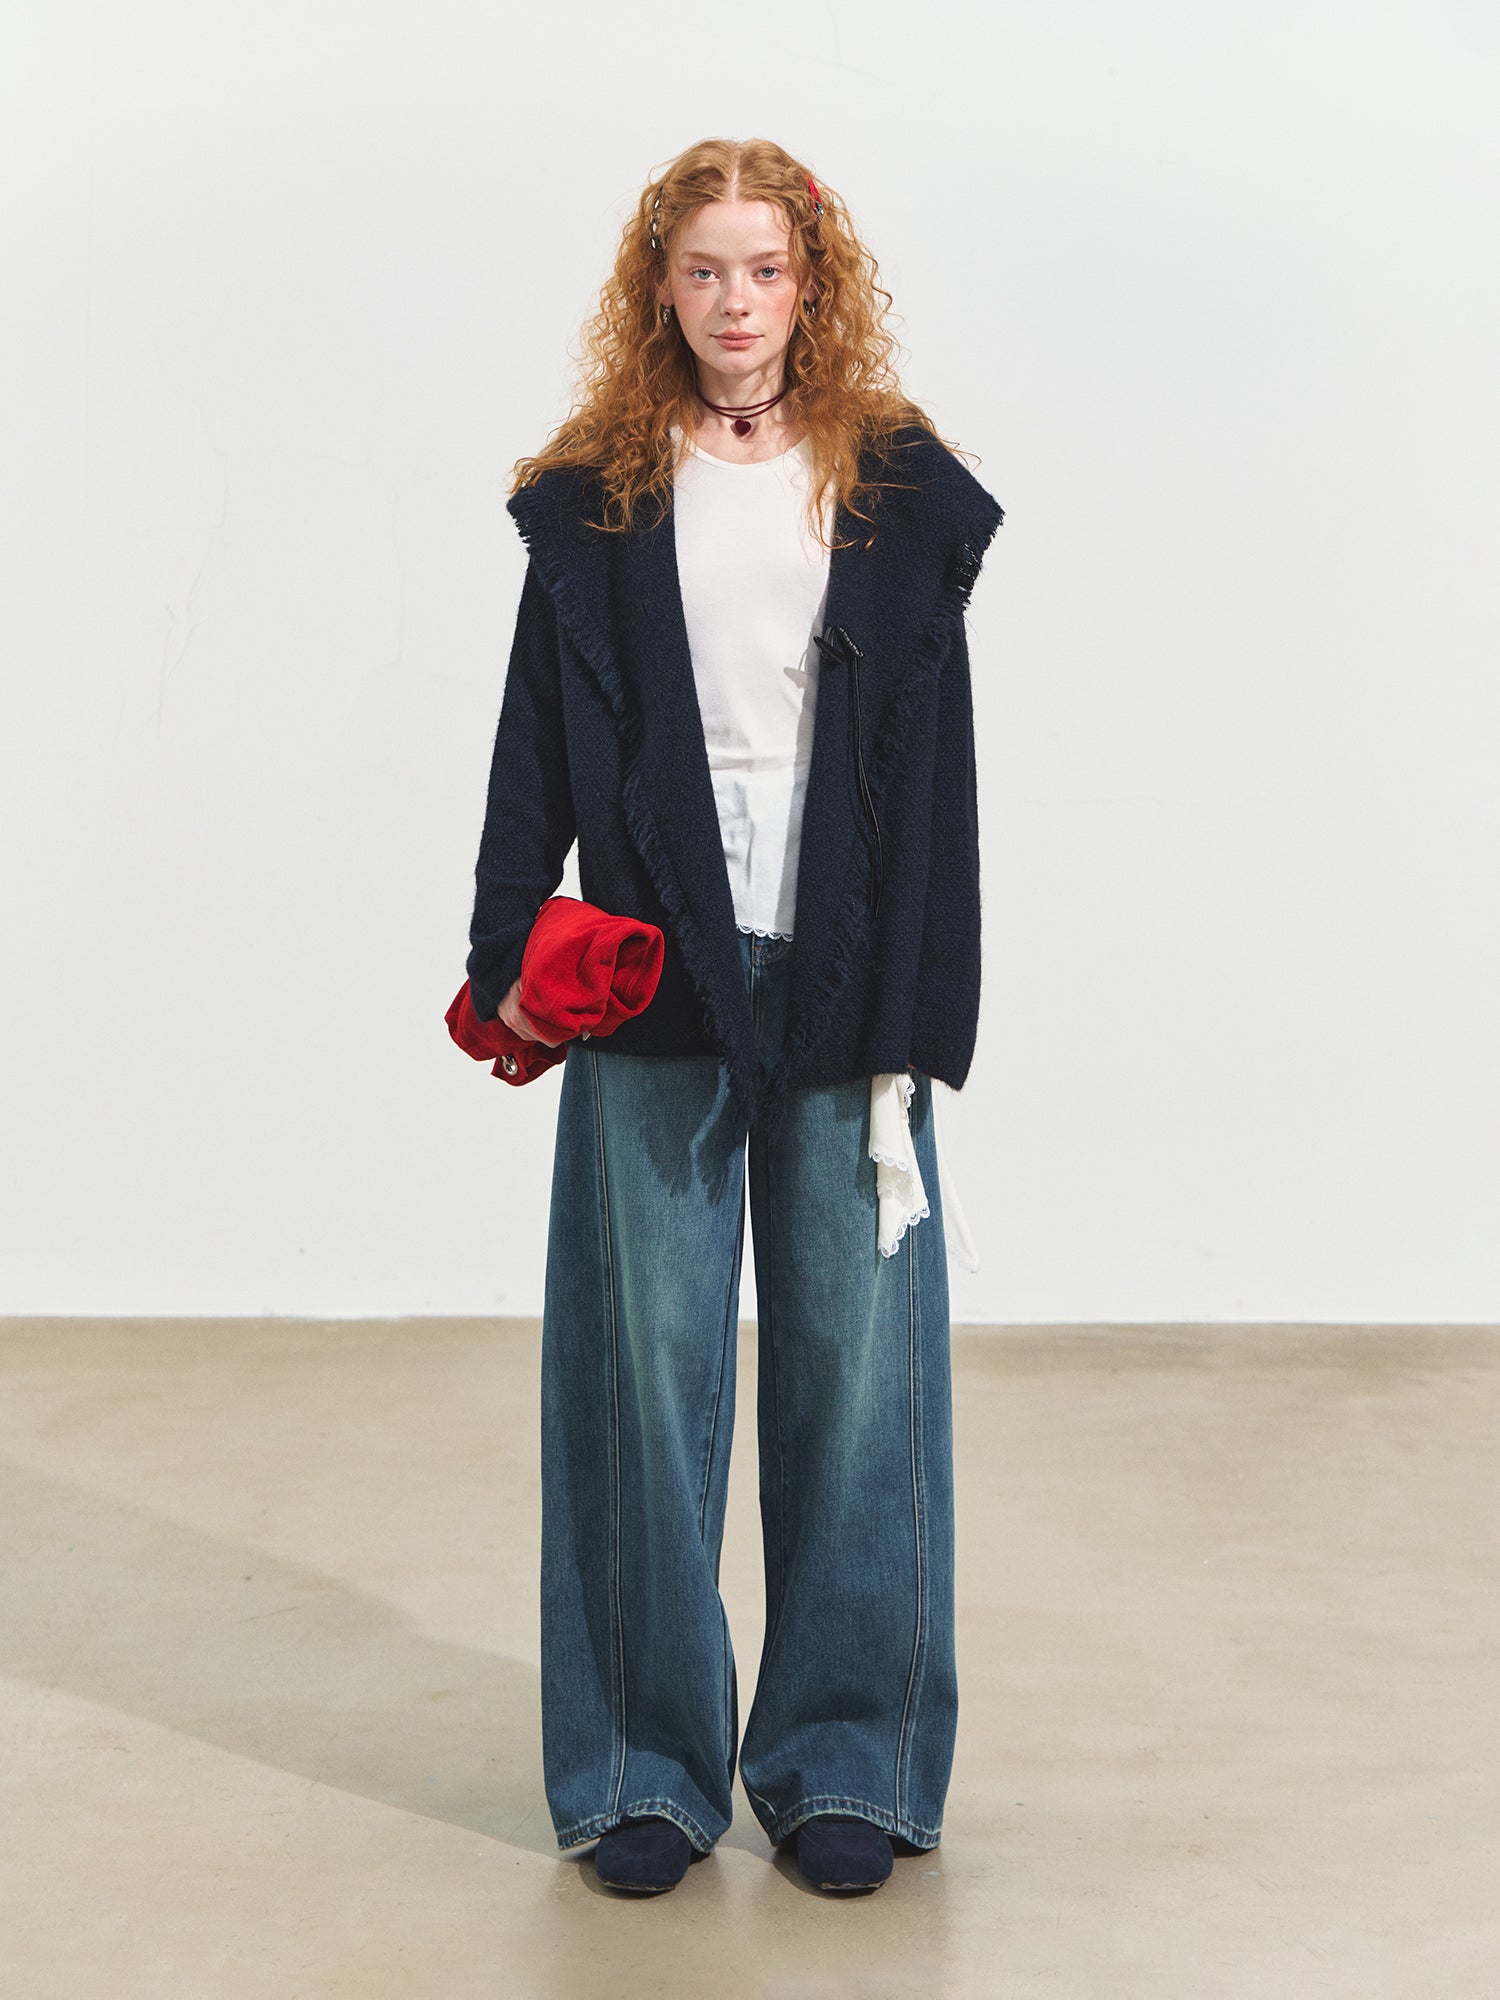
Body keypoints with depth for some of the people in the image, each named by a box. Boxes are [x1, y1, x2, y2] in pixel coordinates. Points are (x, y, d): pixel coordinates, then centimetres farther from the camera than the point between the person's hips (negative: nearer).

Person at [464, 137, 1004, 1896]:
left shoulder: (901, 494, 5)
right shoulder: (594, 500, 7)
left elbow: (931, 774, 2)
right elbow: (538, 744, 7)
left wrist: (913, 1028, -3)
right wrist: (507, 964, -3)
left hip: (840, 981, 0)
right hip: (649, 977, 0)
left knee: (852, 1355, 3)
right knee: (645, 1358, 3)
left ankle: (843, 1757, 18)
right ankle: (647, 1765, 17)